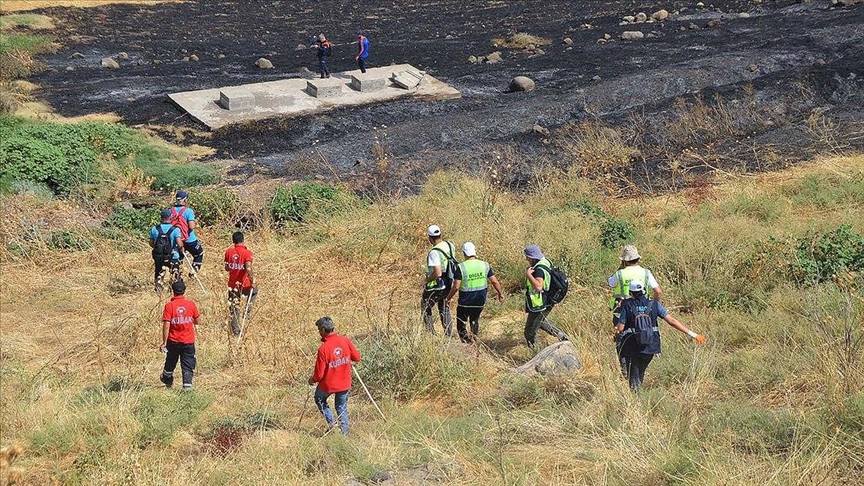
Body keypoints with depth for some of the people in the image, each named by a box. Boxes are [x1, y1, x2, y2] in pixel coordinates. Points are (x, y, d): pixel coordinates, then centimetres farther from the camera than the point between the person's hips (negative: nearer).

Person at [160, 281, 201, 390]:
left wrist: (164, 342, -7)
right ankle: (187, 385, -6)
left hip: (173, 341, 0)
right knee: (188, 365, 4)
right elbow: (197, 322, 3)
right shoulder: (191, 304, -6)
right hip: (189, 341, 0)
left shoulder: (169, 306, -11)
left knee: (171, 361, 21)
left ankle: (167, 379, 42)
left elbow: (166, 326, -13)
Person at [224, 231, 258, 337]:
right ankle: (247, 310, 20)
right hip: (244, 285, -3)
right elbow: (248, 269, -27)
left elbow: (227, 268, 7)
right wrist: (252, 280, -13)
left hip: (232, 285, 3)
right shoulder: (247, 253, -16)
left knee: (234, 309, 13)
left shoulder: (228, 252, -2)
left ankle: (236, 332, 14)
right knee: (254, 291, 32)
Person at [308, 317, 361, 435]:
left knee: (320, 400, 26)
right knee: (342, 408, 21)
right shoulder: (345, 341, -13)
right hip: (345, 384, 4)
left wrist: (312, 380, 2)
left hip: (328, 385, -4)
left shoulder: (323, 349, -25)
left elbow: (319, 374, -19)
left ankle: (331, 423, 14)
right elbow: (357, 358, -1)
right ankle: (345, 433, 22)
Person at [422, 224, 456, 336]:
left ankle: (431, 334, 11)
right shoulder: (450, 246, -2)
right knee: (444, 309, 22)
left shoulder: (434, 253, -26)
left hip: (436, 286, -7)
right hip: (448, 285, 7)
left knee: (426, 309, 13)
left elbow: (437, 273, -29)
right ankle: (449, 334, 20)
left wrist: (426, 281, -14)